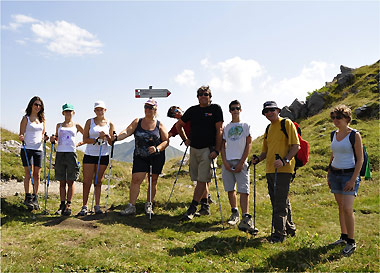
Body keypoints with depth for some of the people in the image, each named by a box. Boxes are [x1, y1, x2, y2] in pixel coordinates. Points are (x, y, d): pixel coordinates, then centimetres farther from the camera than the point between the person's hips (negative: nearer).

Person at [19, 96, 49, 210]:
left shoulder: (42, 119, 14)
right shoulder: (26, 118, 1)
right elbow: (21, 134, -2)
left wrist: (45, 138, 0)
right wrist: (21, 137, -23)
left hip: (38, 149, 4)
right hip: (27, 149, -4)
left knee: (37, 175, 3)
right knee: (29, 173, -6)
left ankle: (35, 198, 10)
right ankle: (28, 198, 1)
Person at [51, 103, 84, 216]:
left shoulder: (76, 126, 9)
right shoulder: (59, 125, 15)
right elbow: (56, 137, 24)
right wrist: (53, 138, 3)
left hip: (71, 153, -2)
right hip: (60, 153, 2)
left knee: (70, 181, -1)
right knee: (62, 182, 4)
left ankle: (69, 205, 3)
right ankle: (62, 204, 11)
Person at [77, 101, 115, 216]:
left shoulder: (110, 124, 8)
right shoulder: (89, 122, 6)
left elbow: (112, 143, 7)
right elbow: (85, 139, -2)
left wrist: (107, 136, -13)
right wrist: (97, 139, -16)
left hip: (103, 155, 1)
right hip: (89, 154, 0)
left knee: (98, 181, 6)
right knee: (87, 181, -1)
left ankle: (97, 205, 14)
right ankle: (85, 206, 6)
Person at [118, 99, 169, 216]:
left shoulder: (159, 125, 2)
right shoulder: (137, 122, 5)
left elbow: (166, 141, 0)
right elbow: (127, 132, -9)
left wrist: (157, 148, -18)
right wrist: (115, 138, -27)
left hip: (156, 158, 0)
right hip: (140, 157, 0)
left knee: (153, 181, 7)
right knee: (135, 180, -9)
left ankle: (149, 205, 22)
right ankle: (131, 206, -2)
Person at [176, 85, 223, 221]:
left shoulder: (216, 109, -2)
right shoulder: (192, 110, 10)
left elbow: (219, 130, -9)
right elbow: (179, 125, 24)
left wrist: (217, 150, -14)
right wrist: (185, 139, 15)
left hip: (208, 149, -5)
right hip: (194, 149, 5)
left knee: (202, 180, -9)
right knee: (200, 179, 11)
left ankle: (192, 209, -7)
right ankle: (205, 207, 22)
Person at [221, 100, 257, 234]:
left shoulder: (246, 126, 8)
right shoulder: (226, 127, 15)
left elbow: (248, 144, 2)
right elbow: (222, 146, 12)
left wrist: (241, 162, -8)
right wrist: (224, 161, -3)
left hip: (241, 162, -3)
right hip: (227, 162, 3)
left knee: (244, 190, -10)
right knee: (230, 189, 8)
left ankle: (245, 219, -13)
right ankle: (235, 213, 24)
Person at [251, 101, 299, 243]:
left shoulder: (287, 123, -3)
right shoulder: (269, 128, 19)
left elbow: (296, 146, -10)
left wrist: (285, 160, -22)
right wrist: (258, 159, 4)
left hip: (283, 170, -8)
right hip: (270, 170, 8)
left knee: (280, 202, -7)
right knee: (277, 202, 15)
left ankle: (279, 233, 1)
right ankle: (289, 228, 30)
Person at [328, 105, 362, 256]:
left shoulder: (355, 135, -9)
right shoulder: (334, 134, 10)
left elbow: (360, 160, -10)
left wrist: (353, 180, -16)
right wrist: (329, 175, 15)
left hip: (349, 174, -6)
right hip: (335, 174, 6)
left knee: (347, 209, -12)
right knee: (341, 207, 11)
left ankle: (351, 242, 2)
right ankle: (344, 236, 22)